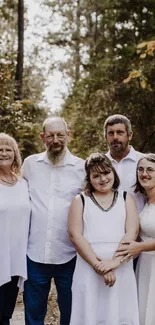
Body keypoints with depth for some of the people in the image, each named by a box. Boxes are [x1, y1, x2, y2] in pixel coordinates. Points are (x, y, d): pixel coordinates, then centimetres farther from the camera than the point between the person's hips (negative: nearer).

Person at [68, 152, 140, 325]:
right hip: (89, 269, -1)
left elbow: (132, 232, 0)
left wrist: (115, 261, -15)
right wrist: (98, 264, -14)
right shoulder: (80, 200, 9)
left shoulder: (126, 199, 12)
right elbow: (75, 234, -3)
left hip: (121, 269, 1)